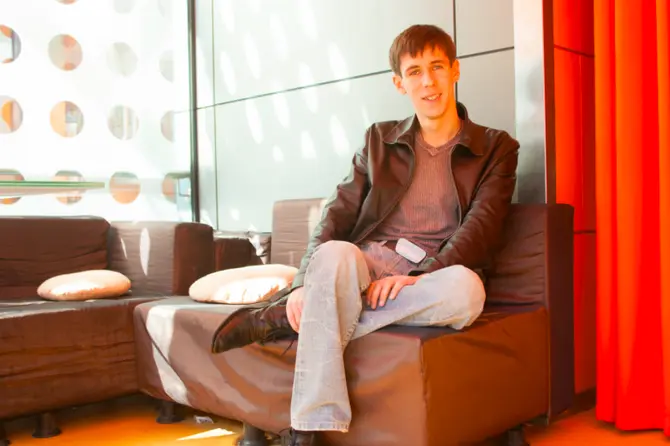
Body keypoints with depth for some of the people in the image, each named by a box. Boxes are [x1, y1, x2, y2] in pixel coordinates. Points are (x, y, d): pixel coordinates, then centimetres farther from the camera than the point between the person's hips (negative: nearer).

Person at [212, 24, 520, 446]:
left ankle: (284, 319, -26)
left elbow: (481, 228, -3)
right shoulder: (380, 139, 17)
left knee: (466, 288, -37)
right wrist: (304, 281, -12)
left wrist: (417, 276, -20)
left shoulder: (495, 148, 11)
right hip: (369, 265, 1)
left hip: (434, 276, 0)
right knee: (333, 253, -35)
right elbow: (338, 215, 7)